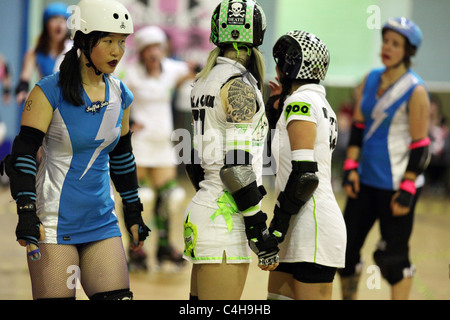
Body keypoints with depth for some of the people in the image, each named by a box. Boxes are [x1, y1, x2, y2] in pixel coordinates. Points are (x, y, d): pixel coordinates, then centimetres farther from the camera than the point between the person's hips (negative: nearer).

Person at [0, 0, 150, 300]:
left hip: (101, 219, 5)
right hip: (55, 223, -5)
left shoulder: (120, 95, 9)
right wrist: (26, 211, -18)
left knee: (117, 296, -2)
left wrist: (133, 211, 22)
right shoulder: (50, 92, -8)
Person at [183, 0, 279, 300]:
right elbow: (236, 165, -18)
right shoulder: (238, 85, -12)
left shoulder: (204, 82, 15)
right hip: (227, 217, -9)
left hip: (205, 205, 9)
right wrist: (260, 230, -16)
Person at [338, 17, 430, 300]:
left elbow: (420, 146, -12)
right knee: (347, 246, 8)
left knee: (393, 256, -1)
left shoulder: (416, 91, -12)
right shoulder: (371, 80, 7)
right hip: (366, 180, 7)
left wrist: (407, 190, -16)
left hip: (396, 185, -6)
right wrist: (351, 167, 2)